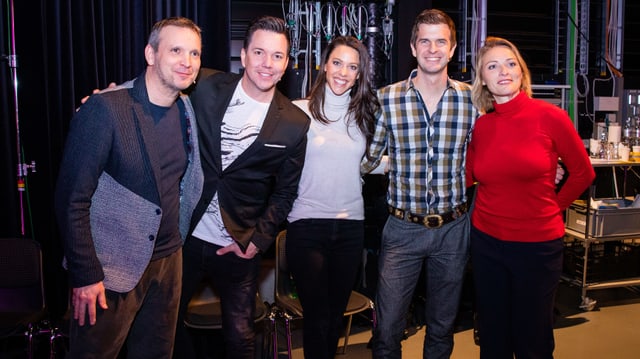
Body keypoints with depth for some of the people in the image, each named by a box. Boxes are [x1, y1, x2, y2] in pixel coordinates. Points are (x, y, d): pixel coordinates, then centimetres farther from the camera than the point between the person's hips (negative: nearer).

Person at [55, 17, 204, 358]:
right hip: (109, 268, -6)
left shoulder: (188, 110, 2)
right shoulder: (104, 109, -17)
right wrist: (85, 276, -15)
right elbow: (72, 199, -16)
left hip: (168, 260, 6)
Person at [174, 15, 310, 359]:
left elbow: (284, 193, 2)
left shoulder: (295, 124, -6)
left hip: (239, 246, -1)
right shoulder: (204, 87, -6)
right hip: (183, 234, 1)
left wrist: (256, 240, -7)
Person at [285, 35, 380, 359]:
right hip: (307, 224, -4)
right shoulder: (300, 111, -4)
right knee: (318, 318, 1)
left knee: (336, 316, 16)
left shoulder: (363, 114, 9)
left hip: (351, 226, 4)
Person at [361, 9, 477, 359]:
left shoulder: (472, 99, -2)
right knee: (387, 328, 5)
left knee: (442, 326, 18)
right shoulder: (387, 98, -5)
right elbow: (367, 158, 1)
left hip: (453, 228, 2)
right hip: (402, 228, -1)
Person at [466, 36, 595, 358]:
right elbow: (467, 177, 8)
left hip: (538, 243, -3)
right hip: (486, 240, 3)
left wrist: (553, 208, 1)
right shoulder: (480, 125, -1)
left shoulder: (550, 117, -10)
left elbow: (582, 173, 1)